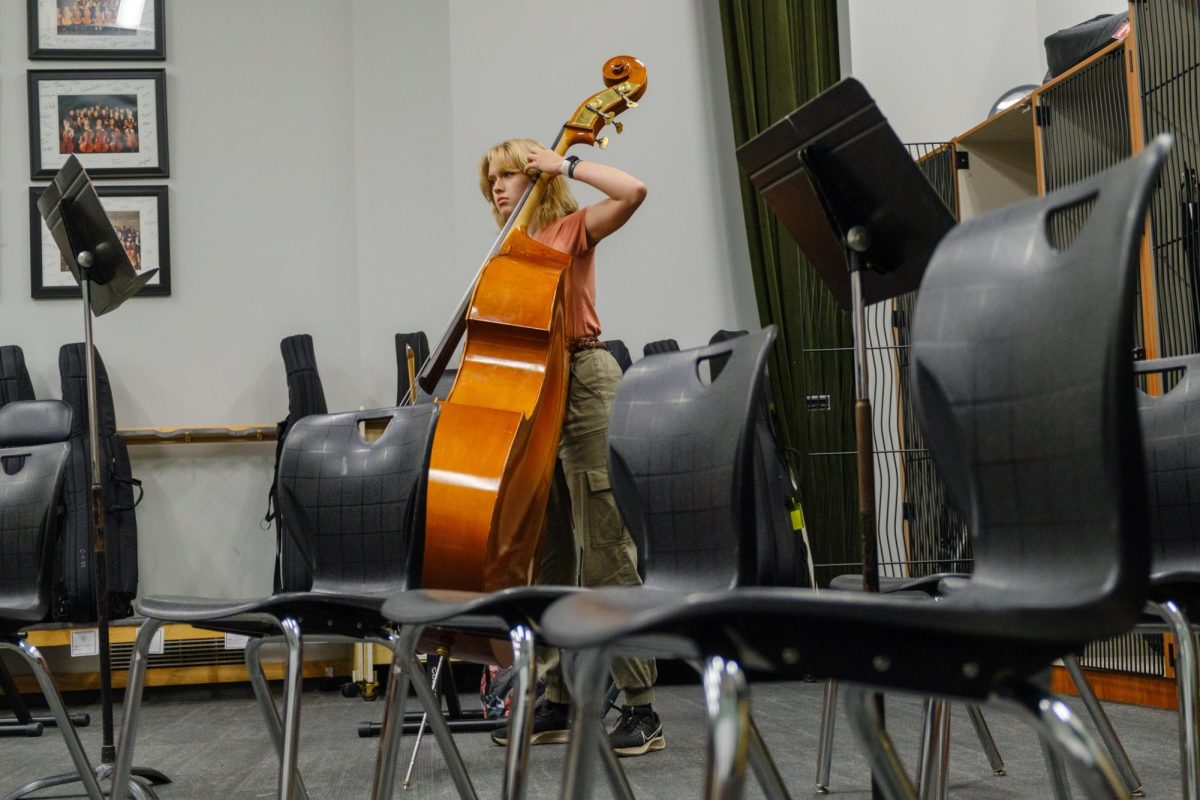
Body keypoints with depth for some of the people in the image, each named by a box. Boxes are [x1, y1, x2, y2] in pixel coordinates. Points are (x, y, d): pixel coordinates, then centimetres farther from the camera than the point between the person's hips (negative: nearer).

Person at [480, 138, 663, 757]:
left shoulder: (571, 229, 2)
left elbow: (633, 190, -17)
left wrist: (565, 164, -8)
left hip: (583, 385, -7)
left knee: (606, 554, -10)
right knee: (548, 559, 9)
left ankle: (641, 708, -6)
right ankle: (557, 702, 18)